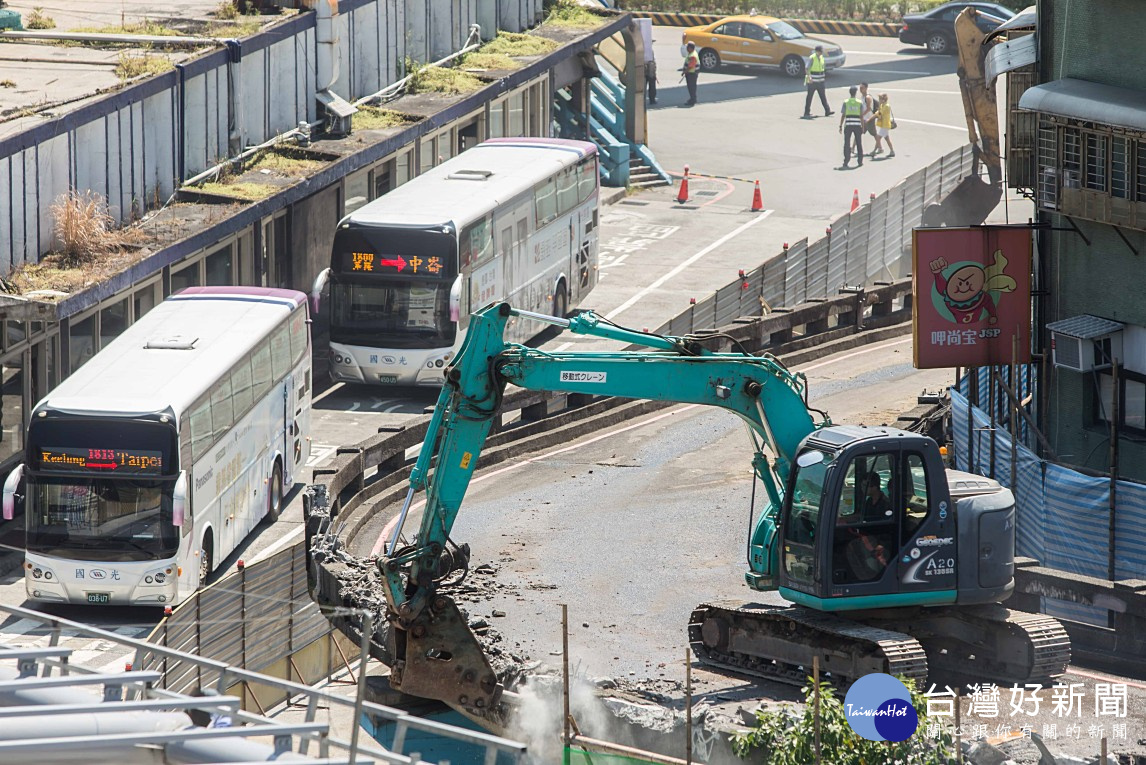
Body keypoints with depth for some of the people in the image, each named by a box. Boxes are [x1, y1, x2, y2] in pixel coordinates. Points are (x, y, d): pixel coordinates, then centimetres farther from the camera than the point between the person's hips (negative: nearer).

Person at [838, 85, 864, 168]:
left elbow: (843, 115, -3)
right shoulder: (859, 103, -1)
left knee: (847, 143, 5)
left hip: (848, 125, -1)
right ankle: (860, 161, 12)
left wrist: (841, 126, 3)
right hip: (857, 125, 1)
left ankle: (846, 161, 1)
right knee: (859, 144, 10)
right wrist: (863, 127, 5)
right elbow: (861, 116, -1)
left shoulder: (846, 102, -2)